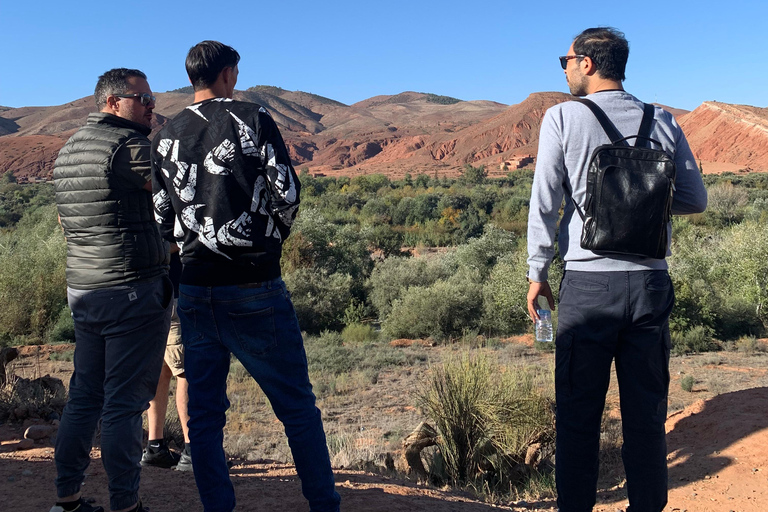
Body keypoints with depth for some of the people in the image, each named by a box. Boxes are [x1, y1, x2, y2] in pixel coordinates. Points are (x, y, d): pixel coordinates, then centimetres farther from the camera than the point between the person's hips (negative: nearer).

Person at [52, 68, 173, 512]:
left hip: (82, 288, 9)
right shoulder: (130, 144, -11)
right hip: (134, 289, -8)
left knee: (85, 396, 15)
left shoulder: (68, 150, 17)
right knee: (125, 402, -2)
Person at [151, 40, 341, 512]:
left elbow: (164, 222, 8)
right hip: (254, 288, -4)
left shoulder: (166, 139, 8)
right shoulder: (254, 119, -4)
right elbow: (288, 195, -6)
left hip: (194, 291, 5)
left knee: (204, 412, 12)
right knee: (298, 406, 7)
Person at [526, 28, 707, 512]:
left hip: (588, 283, -3)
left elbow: (545, 202, -5)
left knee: (579, 412, 7)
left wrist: (538, 272, 3)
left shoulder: (563, 118, -2)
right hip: (651, 282, 3)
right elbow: (696, 200, 10)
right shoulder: (663, 122, 6)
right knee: (646, 411, 11)